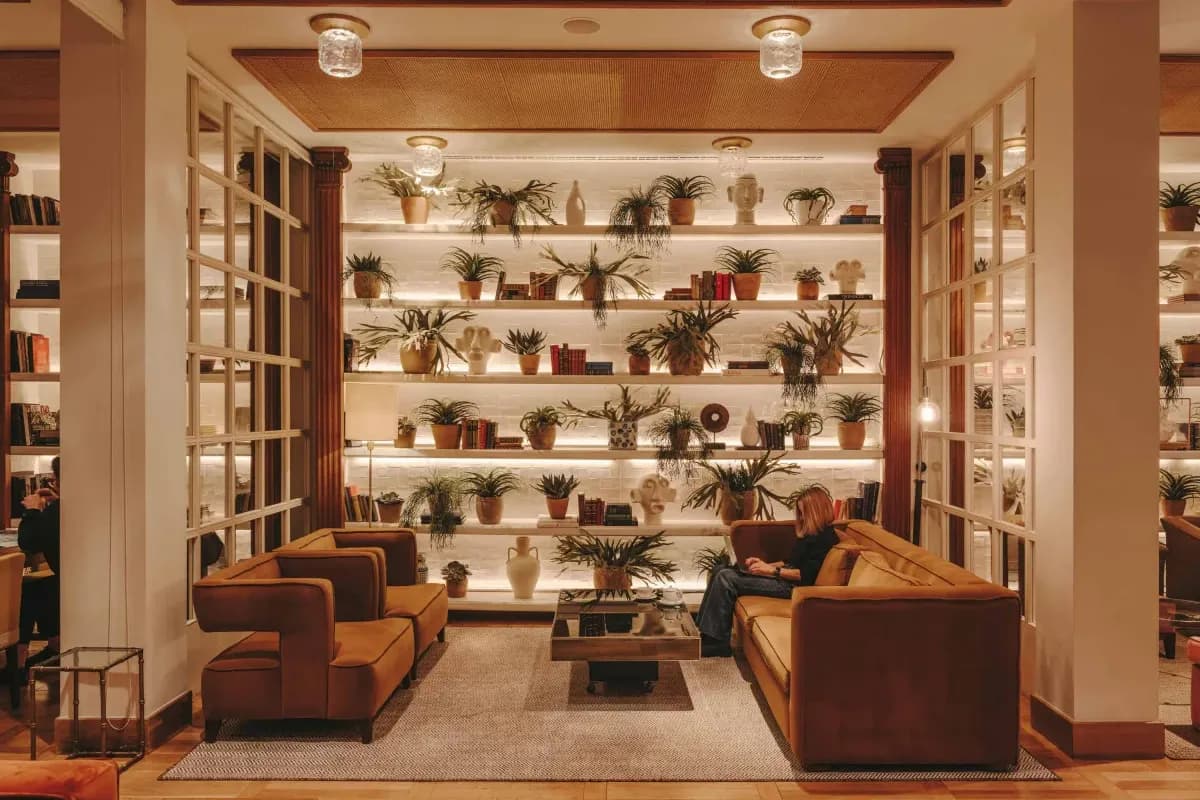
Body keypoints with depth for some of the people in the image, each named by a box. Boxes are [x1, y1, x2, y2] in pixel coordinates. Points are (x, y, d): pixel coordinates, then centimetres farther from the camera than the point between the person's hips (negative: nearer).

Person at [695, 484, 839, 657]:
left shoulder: (826, 537, -12)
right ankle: (705, 633, -5)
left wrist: (772, 570, -17)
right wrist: (765, 564, 9)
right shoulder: (811, 533, 18)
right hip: (784, 576, 10)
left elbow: (807, 575, -20)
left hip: (793, 585, -10)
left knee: (726, 580, -18)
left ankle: (716, 642, -12)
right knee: (723, 573, -1)